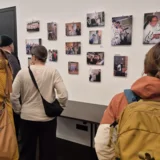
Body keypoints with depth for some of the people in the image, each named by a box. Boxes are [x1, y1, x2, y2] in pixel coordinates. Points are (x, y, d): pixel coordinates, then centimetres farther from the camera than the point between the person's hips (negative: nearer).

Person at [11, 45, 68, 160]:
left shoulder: (23, 72, -7)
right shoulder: (53, 72, -9)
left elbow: (13, 96, -6)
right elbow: (64, 95, -15)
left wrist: (18, 110, 9)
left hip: (27, 117, 1)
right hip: (48, 118, -1)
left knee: (27, 151, 20)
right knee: (48, 151, 16)